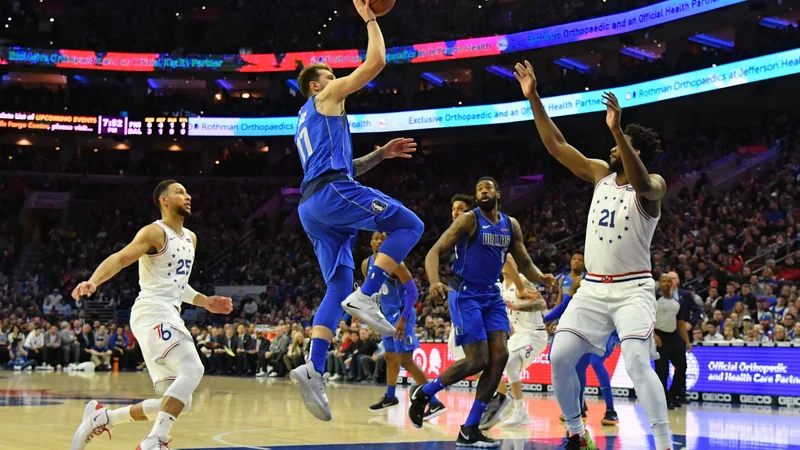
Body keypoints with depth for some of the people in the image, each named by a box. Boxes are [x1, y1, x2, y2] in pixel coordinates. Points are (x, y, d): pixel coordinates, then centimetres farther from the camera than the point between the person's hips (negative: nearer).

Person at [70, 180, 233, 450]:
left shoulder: (190, 238, 20)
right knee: (192, 369, -29)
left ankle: (102, 418, 16)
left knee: (177, 403, 5)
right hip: (152, 313, -9)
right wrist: (93, 281, -37)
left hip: (170, 317, 9)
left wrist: (205, 302, 21)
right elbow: (120, 258, -19)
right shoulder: (155, 233, -6)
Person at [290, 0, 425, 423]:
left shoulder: (307, 122, 34)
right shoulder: (327, 97, 9)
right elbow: (376, 61, 4)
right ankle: (367, 296, -17)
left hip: (311, 207, 9)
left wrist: (382, 153, 30)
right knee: (409, 225, -4)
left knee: (338, 287, 3)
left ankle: (314, 369, -13)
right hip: (332, 193, -9)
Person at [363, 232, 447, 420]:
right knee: (390, 357, 21)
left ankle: (435, 402, -19)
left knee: (405, 360, -16)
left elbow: (413, 292, -20)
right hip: (387, 314, 8)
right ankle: (390, 397, 40)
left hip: (401, 314, -8)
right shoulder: (366, 264, 3)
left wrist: (403, 319, -26)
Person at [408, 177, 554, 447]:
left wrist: (541, 278, -10)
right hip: (465, 295, -6)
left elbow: (524, 264, 13)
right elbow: (434, 252, -15)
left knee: (500, 356, -7)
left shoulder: (511, 225, 8)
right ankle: (423, 393, 11)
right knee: (477, 360, -14)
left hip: (492, 296, 6)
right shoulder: (469, 220, -10)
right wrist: (434, 282, -35)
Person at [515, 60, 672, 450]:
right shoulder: (601, 173, 9)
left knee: (638, 364, -22)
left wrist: (617, 129, -46)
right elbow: (556, 145, 7)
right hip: (593, 288, 6)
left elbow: (641, 184, -35)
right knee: (559, 358, -2)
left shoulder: (653, 186, -9)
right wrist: (533, 98, -1)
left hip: (633, 289, -6)